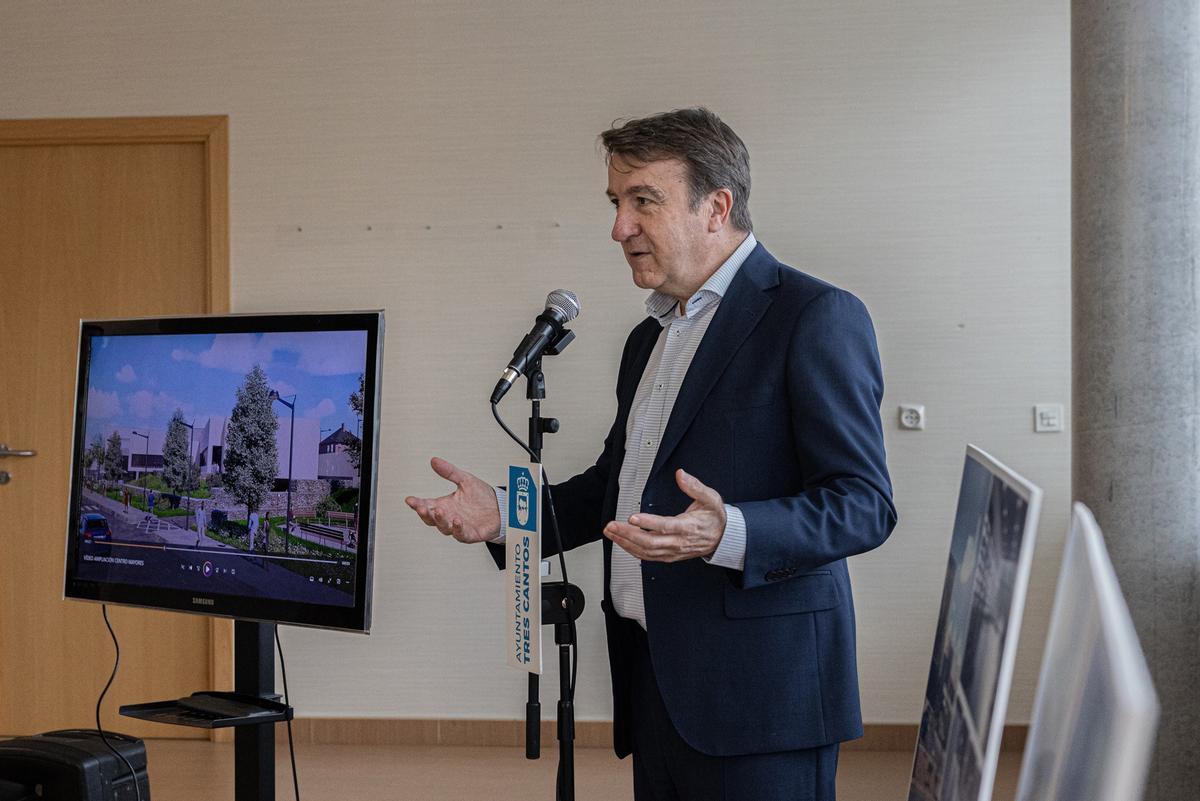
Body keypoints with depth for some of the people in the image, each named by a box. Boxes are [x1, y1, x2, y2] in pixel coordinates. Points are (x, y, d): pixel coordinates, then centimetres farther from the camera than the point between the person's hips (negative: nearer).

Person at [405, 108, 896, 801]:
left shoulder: (818, 318, -9)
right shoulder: (650, 339, 19)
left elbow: (862, 504, -15)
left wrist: (727, 534, -30)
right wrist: (505, 513, 9)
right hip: (654, 686, 8)